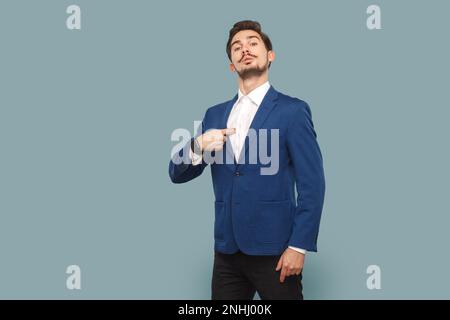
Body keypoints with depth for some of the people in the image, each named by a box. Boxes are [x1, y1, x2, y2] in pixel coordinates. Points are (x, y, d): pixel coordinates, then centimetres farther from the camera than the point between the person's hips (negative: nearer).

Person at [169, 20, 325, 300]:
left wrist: (299, 245, -14)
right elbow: (177, 174, 9)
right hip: (227, 249, 5)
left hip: (273, 250, -4)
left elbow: (312, 184, -8)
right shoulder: (215, 114, 12)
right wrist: (198, 146, -11)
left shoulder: (293, 110, -4)